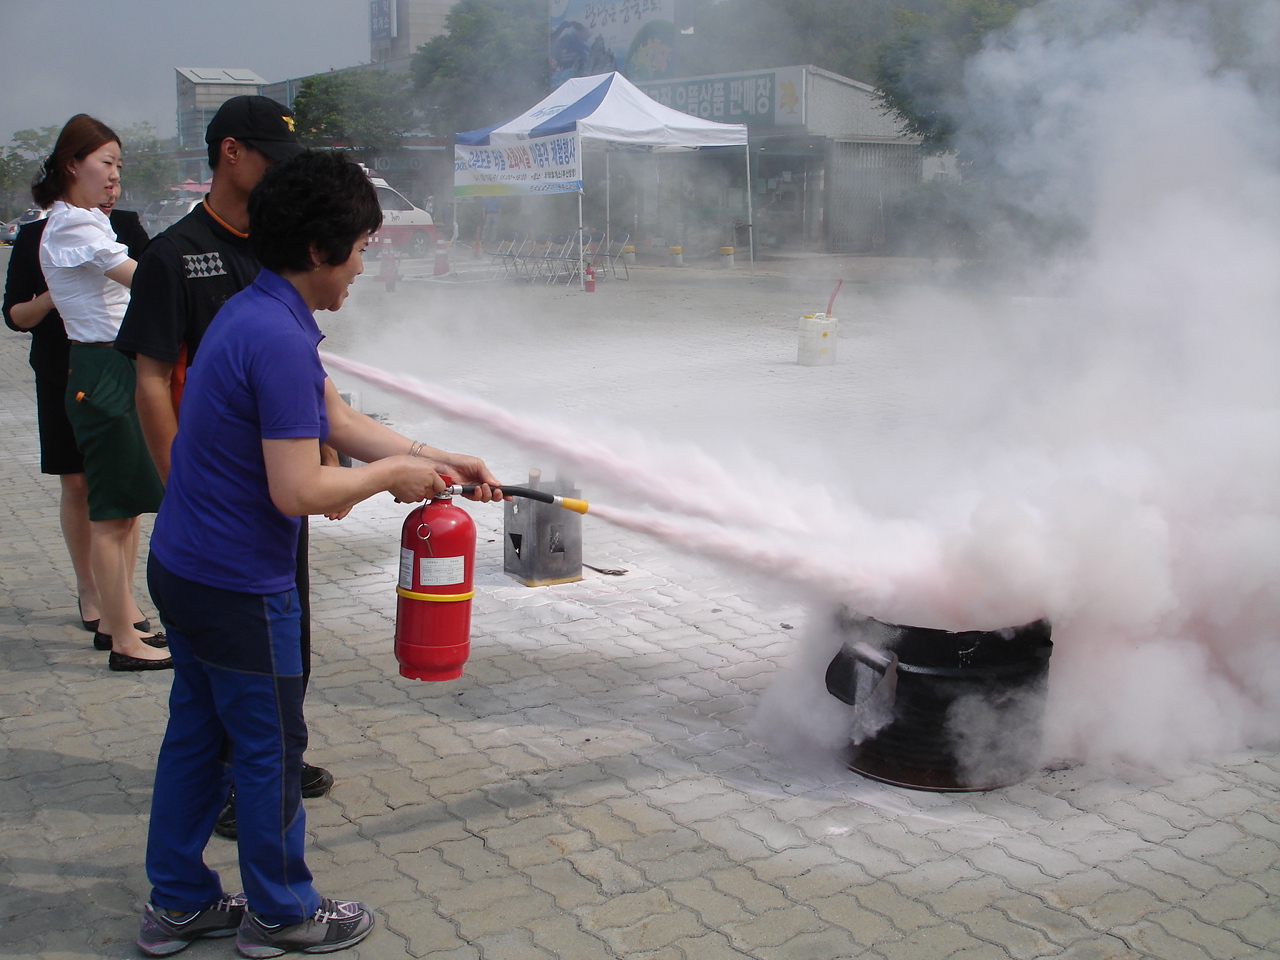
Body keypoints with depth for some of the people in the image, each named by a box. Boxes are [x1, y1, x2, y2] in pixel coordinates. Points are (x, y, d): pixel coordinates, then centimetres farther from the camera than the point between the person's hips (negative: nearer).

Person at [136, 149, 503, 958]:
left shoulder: (256, 313, 8)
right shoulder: (280, 339, -25)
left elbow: (339, 422, 14)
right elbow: (299, 491, -27)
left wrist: (441, 460, 11)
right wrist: (391, 474, -11)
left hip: (184, 566, 10)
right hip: (238, 585, -10)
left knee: (196, 733, 19)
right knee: (270, 747, 8)